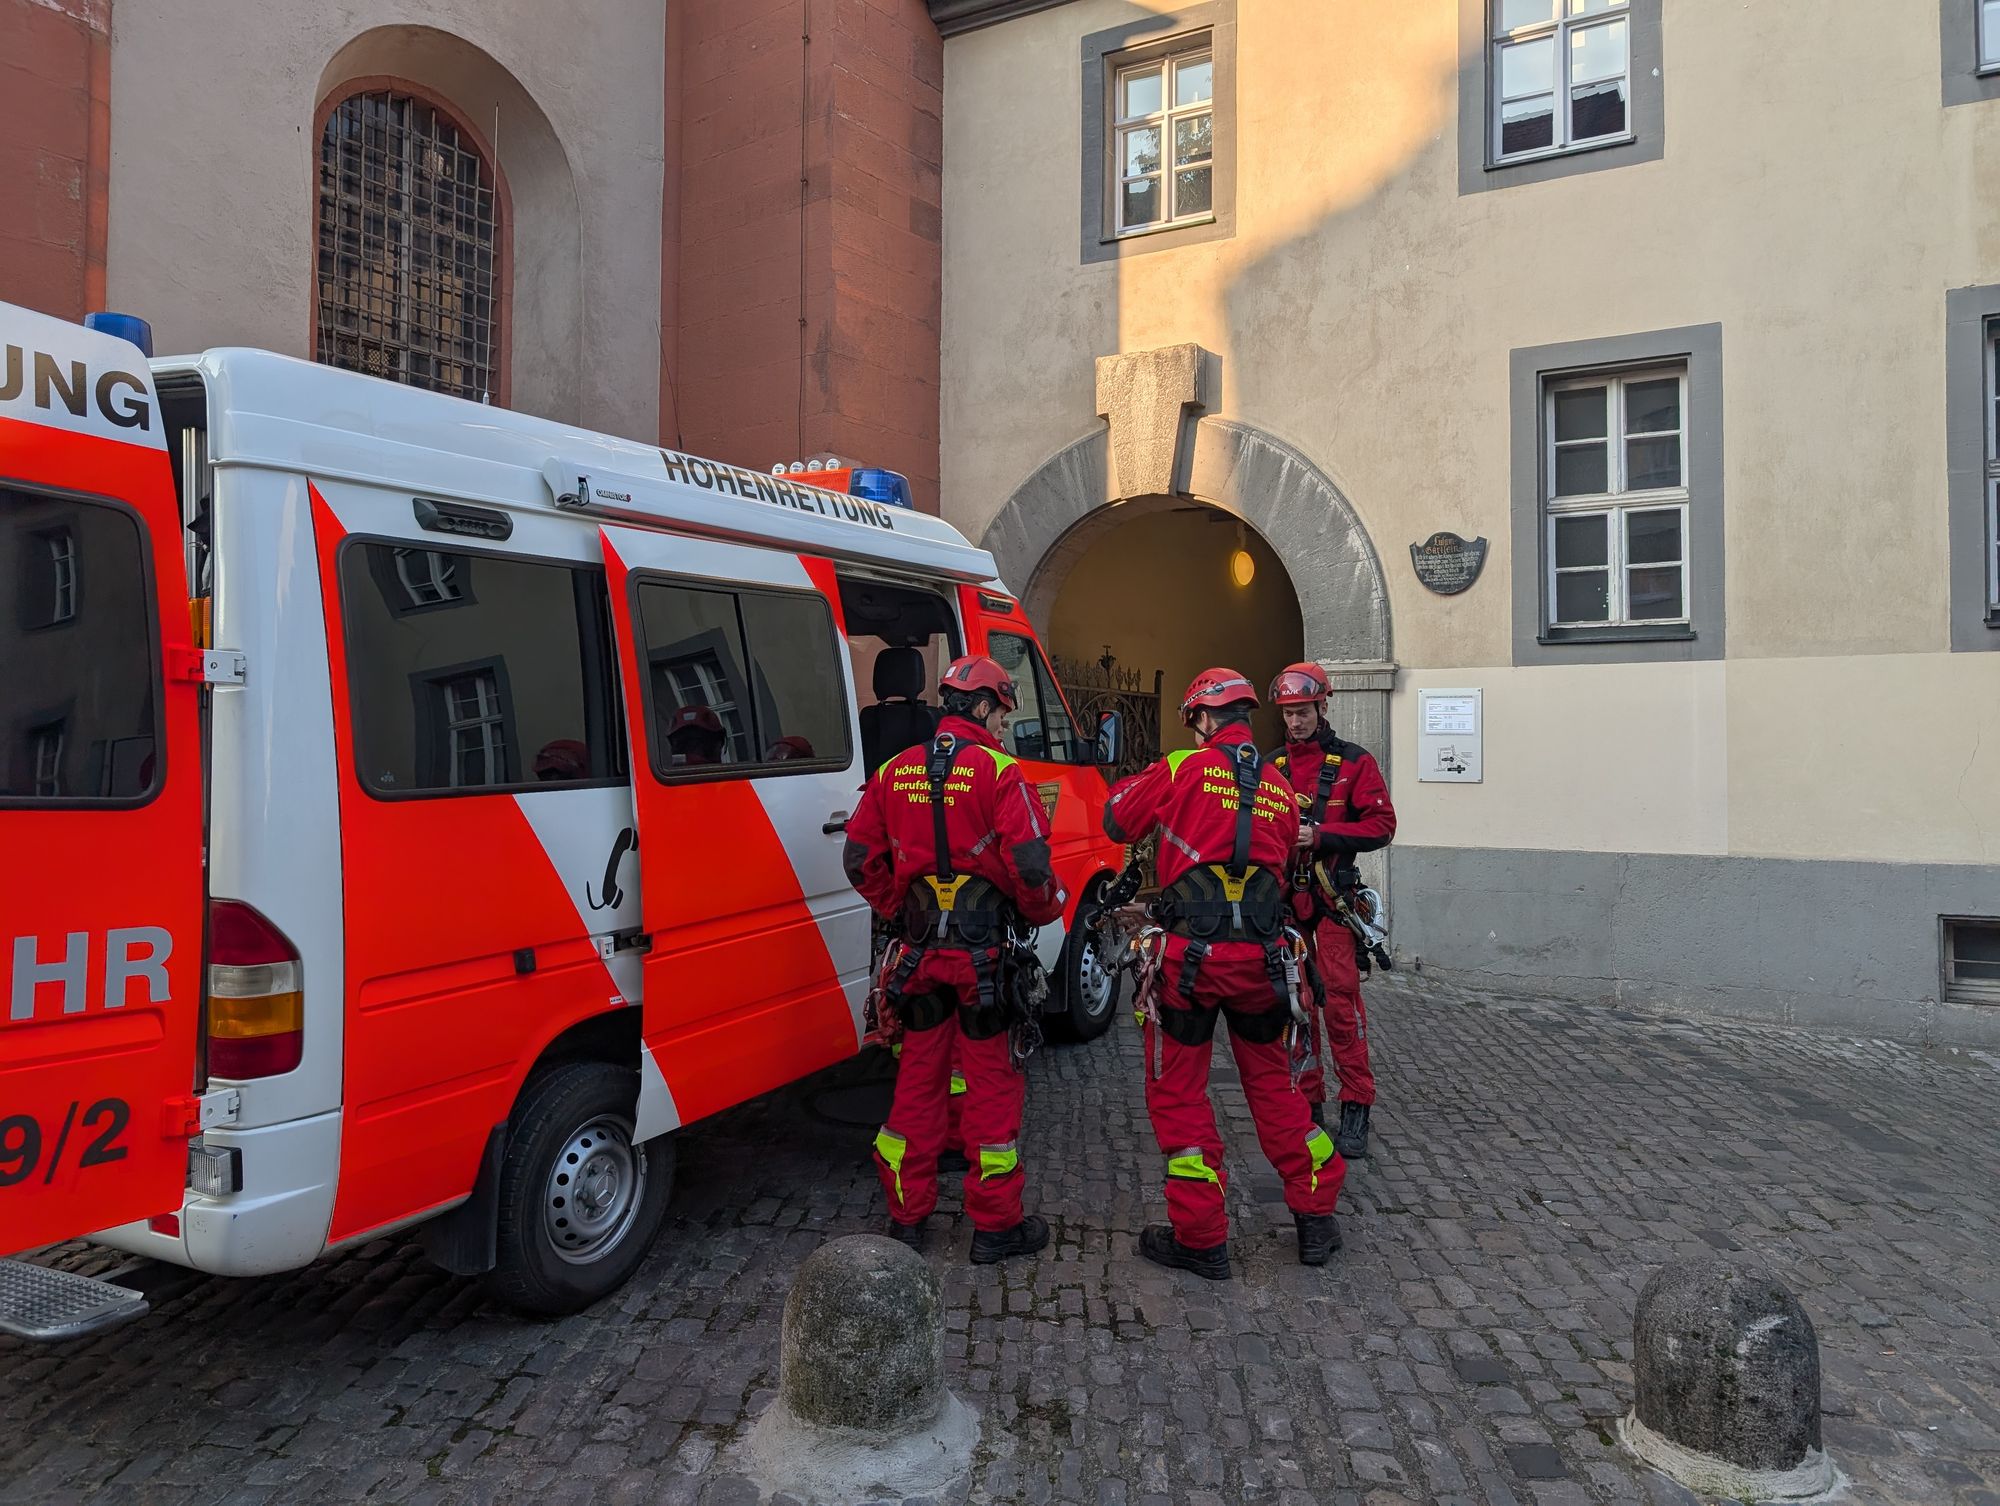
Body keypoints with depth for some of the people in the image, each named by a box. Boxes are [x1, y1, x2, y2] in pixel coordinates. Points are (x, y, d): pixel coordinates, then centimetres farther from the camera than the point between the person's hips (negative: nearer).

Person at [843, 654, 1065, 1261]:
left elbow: (861, 859, 7)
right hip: (984, 954, -5)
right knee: (991, 1082, 5)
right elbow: (1029, 863, -17)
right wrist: (1045, 910, 2)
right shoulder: (997, 772, -11)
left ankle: (906, 1215, 26)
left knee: (919, 1078, 16)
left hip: (920, 953, 5)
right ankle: (996, 1226, 15)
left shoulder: (895, 772, 6)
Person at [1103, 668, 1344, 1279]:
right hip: (1261, 956, 5)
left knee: (1179, 1092, 8)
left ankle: (1200, 1237, 13)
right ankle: (1316, 1217, 27)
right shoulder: (1280, 791, 10)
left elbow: (1117, 822, 6)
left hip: (1191, 954, -5)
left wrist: (1143, 778, 25)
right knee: (1273, 1083, 21)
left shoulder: (1182, 770, -6)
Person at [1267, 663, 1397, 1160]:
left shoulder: (1353, 762, 1)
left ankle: (1356, 1110, 3)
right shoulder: (1270, 766, 13)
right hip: (1282, 897, 4)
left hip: (1332, 897, -4)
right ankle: (1306, 1105, 18)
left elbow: (1381, 824, -4)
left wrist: (1320, 835, -14)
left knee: (1341, 1001, -7)